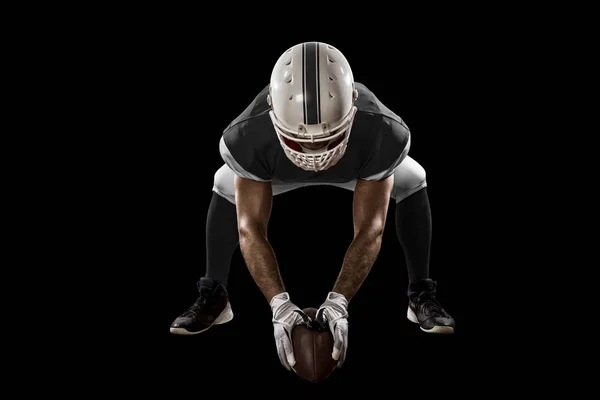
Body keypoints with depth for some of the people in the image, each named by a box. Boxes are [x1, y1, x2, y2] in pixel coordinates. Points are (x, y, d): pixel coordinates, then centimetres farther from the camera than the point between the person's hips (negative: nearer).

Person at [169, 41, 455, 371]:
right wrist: (279, 305, -48)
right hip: (279, 166, 1)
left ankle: (421, 296, -4)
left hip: (361, 164, 0)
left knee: (411, 183, -20)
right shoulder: (249, 138, -44)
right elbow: (250, 229, -37)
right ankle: (213, 297, 1)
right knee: (225, 188, -17)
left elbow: (369, 230, -39)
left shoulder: (382, 135, -45)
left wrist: (338, 303, -50)